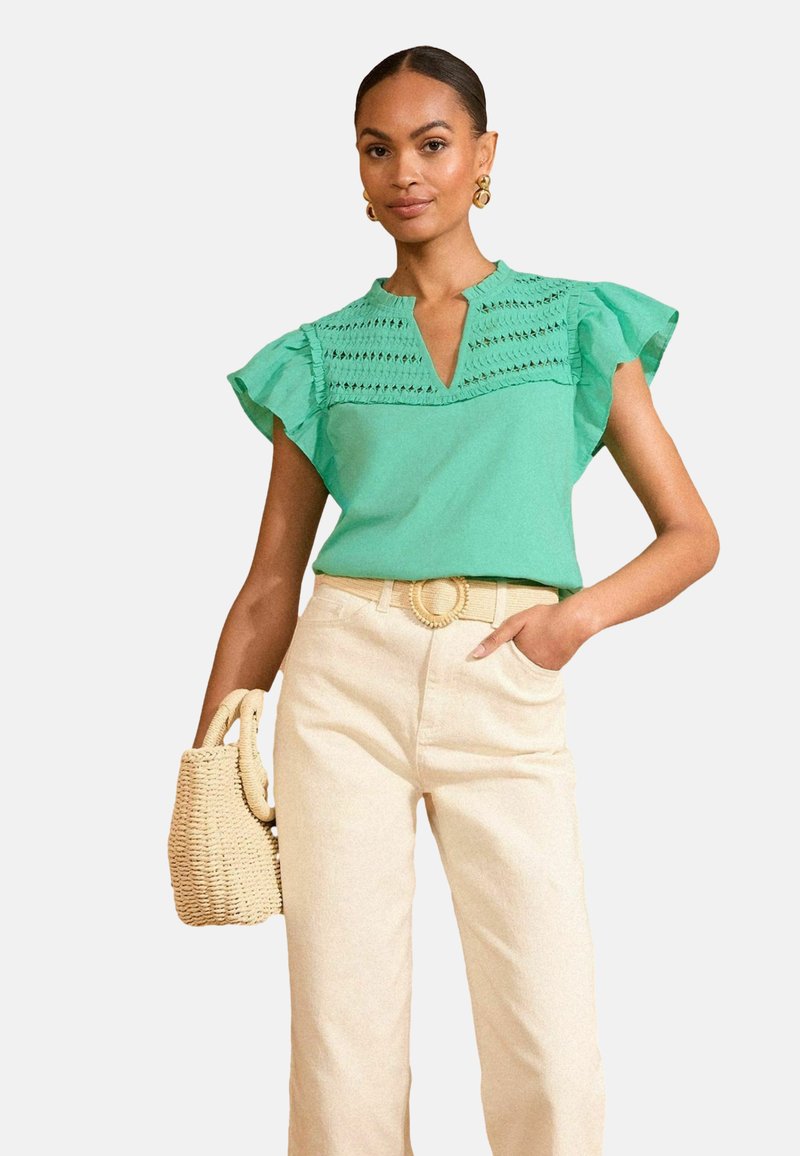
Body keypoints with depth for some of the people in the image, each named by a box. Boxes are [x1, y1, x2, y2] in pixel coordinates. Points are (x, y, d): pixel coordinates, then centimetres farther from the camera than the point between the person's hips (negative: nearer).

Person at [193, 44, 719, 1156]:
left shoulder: (576, 323, 11)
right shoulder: (324, 355, 13)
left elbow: (691, 533, 9)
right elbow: (271, 584, 13)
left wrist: (581, 612, -9)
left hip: (506, 694, -1)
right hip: (346, 679, 1)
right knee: (343, 1054, -1)